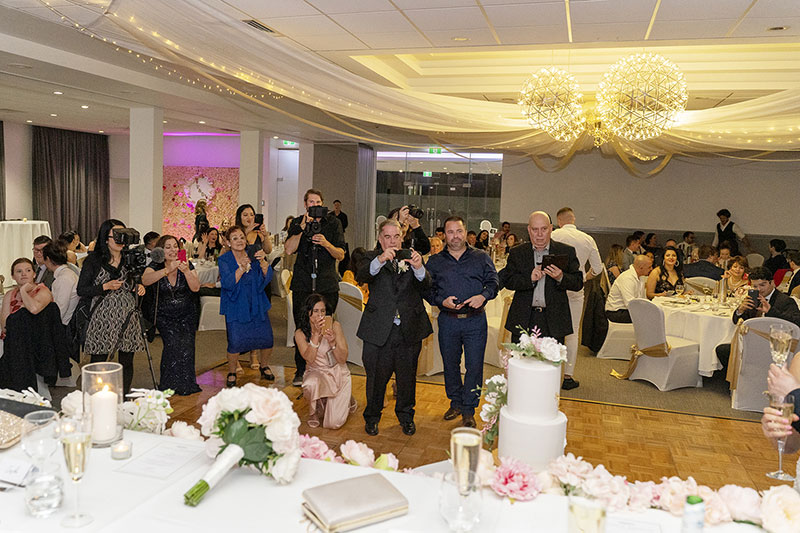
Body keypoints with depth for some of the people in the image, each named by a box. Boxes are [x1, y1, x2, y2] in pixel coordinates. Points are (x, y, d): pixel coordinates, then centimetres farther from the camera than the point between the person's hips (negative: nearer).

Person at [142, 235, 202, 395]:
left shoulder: (187, 265, -1)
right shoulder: (155, 266, -4)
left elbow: (195, 288, -13)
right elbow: (145, 281, -25)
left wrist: (186, 271, -30)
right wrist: (168, 269, -35)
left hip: (186, 315, 1)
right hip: (164, 316, -1)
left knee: (186, 344, -16)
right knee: (173, 343, -21)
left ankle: (185, 384, 1)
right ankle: (169, 385, -3)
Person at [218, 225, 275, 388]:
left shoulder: (254, 255, 4)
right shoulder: (224, 260, -4)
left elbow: (267, 277, -8)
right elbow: (228, 283, -18)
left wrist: (263, 261, -26)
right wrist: (242, 268, -32)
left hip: (256, 304, 3)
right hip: (235, 305, -3)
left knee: (266, 337, -4)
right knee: (236, 341, -13)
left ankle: (264, 366, 24)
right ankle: (231, 373, 12)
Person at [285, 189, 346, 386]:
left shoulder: (333, 222, 7)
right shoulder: (297, 223, 8)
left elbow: (341, 255, 4)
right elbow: (289, 250, -6)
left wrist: (327, 244, -15)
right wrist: (302, 228, -13)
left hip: (327, 284, 0)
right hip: (303, 284, 0)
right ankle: (301, 372, 15)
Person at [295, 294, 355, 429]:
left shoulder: (334, 326, -10)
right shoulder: (300, 333, -7)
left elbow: (343, 359, -11)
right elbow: (309, 359, -21)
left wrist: (332, 342, -29)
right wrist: (316, 334, -27)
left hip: (338, 373, -1)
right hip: (316, 373, 1)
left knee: (334, 424, -13)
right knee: (311, 384, -39)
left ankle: (346, 400, 22)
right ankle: (315, 412, -3)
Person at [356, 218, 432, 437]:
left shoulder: (412, 258, 6)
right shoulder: (372, 258, 2)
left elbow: (425, 286, -8)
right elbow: (361, 277, -19)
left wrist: (419, 268, -30)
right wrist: (380, 260, -37)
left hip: (409, 330, 2)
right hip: (379, 330, -1)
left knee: (407, 376, 14)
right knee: (377, 377, 9)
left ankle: (406, 416, 35)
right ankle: (372, 417, 30)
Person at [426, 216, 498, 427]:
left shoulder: (481, 258, 7)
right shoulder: (435, 262, 9)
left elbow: (493, 283, 5)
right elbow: (427, 290, 6)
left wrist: (483, 296, -15)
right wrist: (442, 301, -12)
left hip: (475, 320, -1)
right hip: (448, 321, 2)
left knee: (474, 365, -1)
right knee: (450, 364, 12)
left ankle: (468, 410, 13)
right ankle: (456, 403, 31)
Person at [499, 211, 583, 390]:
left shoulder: (567, 252, 4)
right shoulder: (517, 253, 6)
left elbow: (578, 283, 1)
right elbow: (506, 280, -2)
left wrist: (561, 278, -20)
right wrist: (529, 279, -19)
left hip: (553, 321, 0)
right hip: (523, 320, 1)